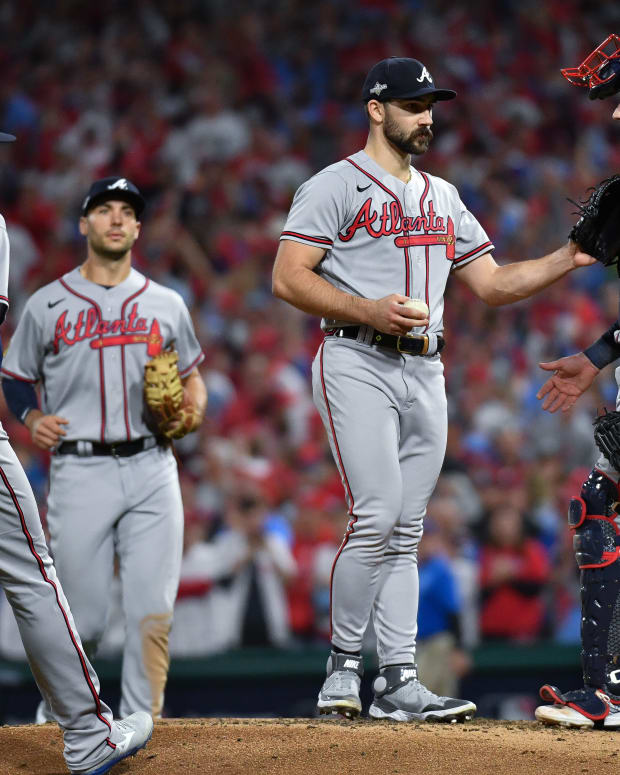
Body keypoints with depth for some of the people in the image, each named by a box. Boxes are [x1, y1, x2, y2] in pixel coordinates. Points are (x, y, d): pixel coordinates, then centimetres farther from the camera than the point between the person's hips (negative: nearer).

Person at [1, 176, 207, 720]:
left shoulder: (166, 304, 14)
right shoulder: (47, 305, 8)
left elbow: (192, 375, 22)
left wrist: (193, 407, 0)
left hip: (151, 468, 2)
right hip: (80, 471, -2)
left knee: (152, 613, -7)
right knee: (82, 619, -2)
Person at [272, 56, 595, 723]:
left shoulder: (442, 198, 21)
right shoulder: (336, 186, -1)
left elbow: (492, 284, 19)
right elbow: (288, 278, -9)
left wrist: (568, 259, 4)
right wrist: (369, 310, -19)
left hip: (424, 372, 7)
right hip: (357, 364, -7)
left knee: (404, 532, 5)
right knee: (377, 517, -17)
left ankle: (398, 682, 4)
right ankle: (343, 666, -5)